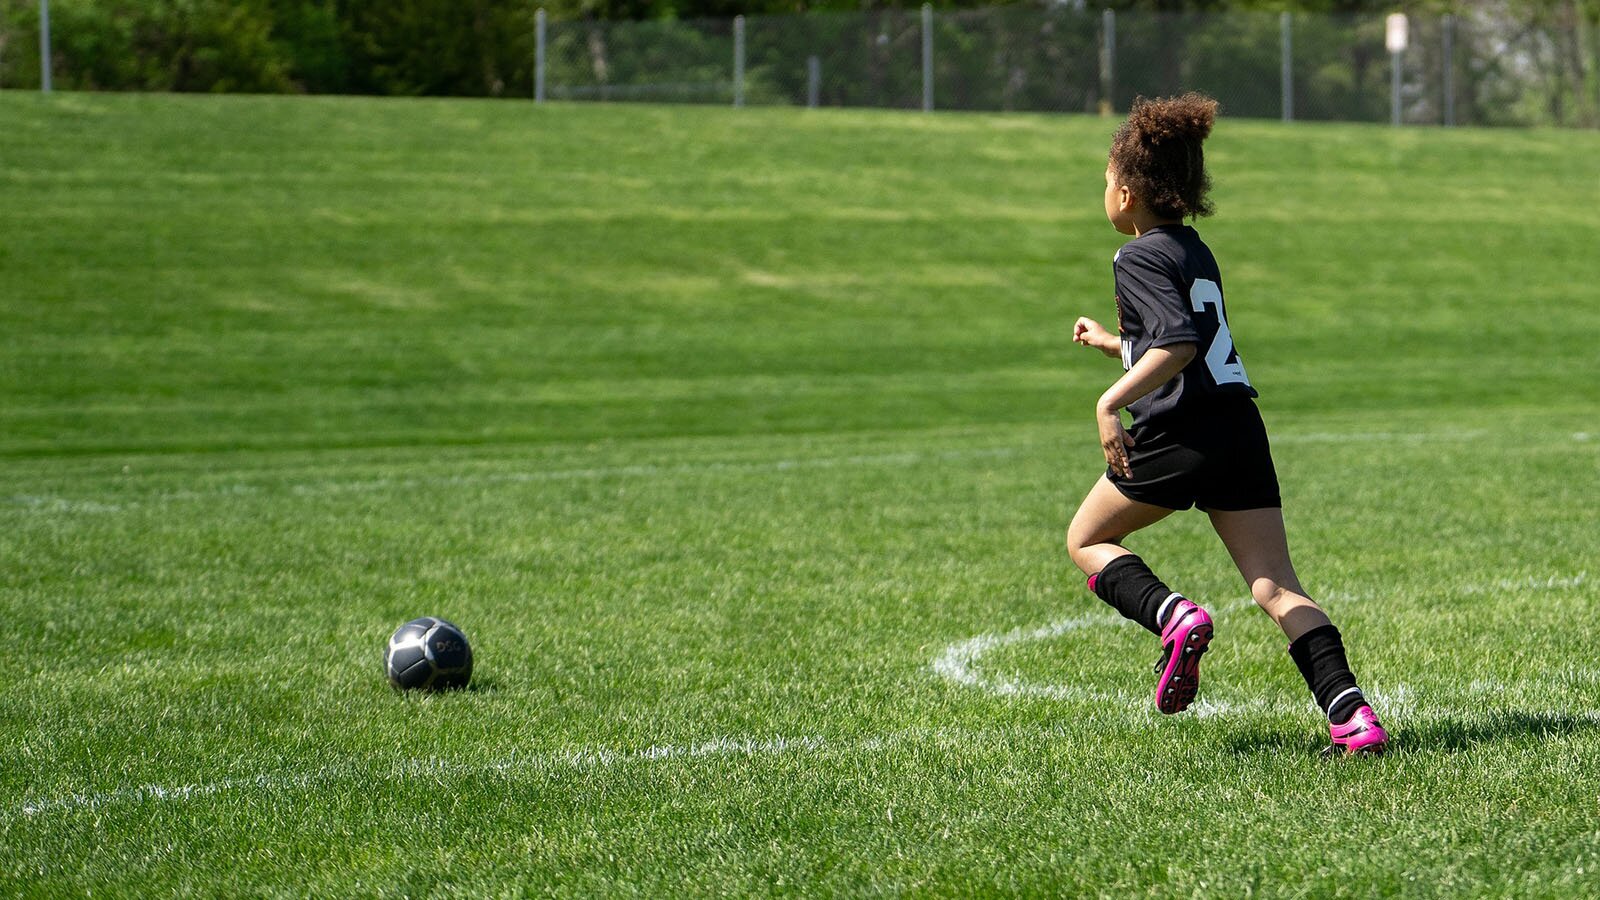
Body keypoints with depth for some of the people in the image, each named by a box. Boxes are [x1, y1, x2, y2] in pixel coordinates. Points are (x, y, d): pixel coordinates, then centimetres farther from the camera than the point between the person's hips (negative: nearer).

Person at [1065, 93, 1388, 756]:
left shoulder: (1139, 258, -6)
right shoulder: (1196, 252, 20)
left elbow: (1180, 343, -21)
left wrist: (1110, 403, -20)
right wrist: (1108, 342, 46)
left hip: (1180, 435, -7)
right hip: (1241, 428, 7)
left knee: (1086, 540, 15)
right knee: (1277, 587, 2)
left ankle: (1174, 618, -11)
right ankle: (1353, 716, -14)